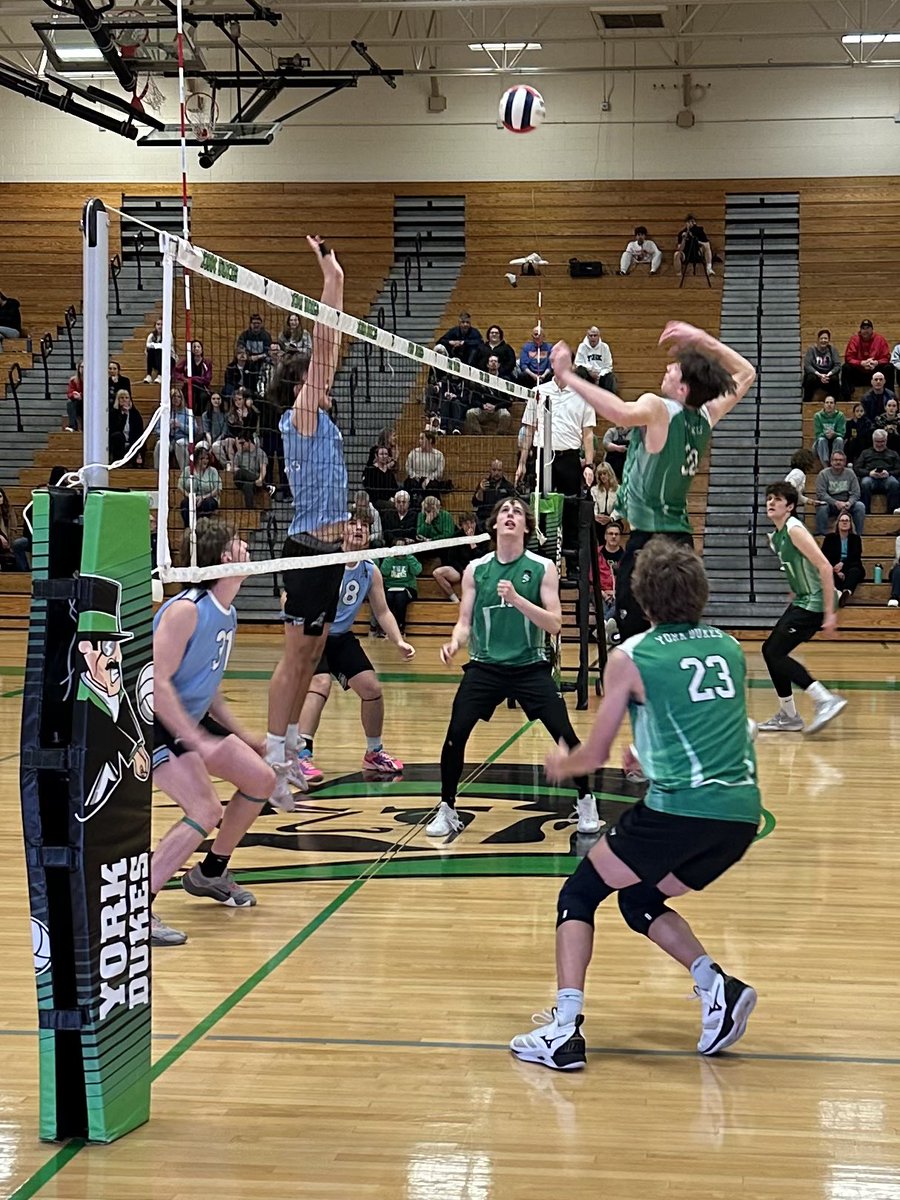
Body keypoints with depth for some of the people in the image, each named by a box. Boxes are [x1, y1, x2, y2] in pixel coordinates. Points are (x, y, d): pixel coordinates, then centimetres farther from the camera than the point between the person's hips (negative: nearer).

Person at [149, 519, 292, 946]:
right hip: (153, 722, -10)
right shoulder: (187, 609, -23)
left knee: (261, 780, 13)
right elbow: (156, 683, -28)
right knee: (206, 811, -23)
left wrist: (243, 736, 14)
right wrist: (195, 740, -30)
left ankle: (210, 874, 31)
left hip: (191, 719, 10)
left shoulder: (227, 615, 6)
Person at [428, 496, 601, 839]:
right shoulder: (476, 570, 2)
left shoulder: (542, 568, -3)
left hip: (531, 667, -1)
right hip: (485, 666, 1)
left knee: (565, 735, -7)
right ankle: (446, 810, 8)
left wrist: (516, 599, -23)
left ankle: (586, 804, 15)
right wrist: (455, 642, -16)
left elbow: (554, 624, -10)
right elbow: (465, 622, 6)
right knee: (455, 734, -11)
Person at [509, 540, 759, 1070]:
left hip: (679, 807, -6)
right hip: (743, 812, 6)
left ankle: (565, 1029, -3)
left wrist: (562, 764, 28)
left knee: (579, 895, 11)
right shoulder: (729, 647, 15)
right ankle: (719, 987, 6)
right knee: (640, 900, 25)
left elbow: (596, 753, 7)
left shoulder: (632, 657, 1)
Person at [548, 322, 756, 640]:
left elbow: (621, 412, -38)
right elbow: (746, 373, 23)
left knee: (637, 637, -10)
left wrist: (566, 375, -31)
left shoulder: (658, 409, -14)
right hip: (681, 539, 8)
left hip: (649, 540, -8)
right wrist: (703, 340, 22)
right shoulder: (705, 418, 6)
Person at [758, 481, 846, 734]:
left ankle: (826, 700, -14)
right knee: (769, 650, 12)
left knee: (775, 653, -12)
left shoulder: (794, 530, -16)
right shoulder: (775, 537, 12)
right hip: (800, 601, 9)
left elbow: (825, 567, -21)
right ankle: (788, 716, 20)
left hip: (814, 603, -9)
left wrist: (829, 613, -23)